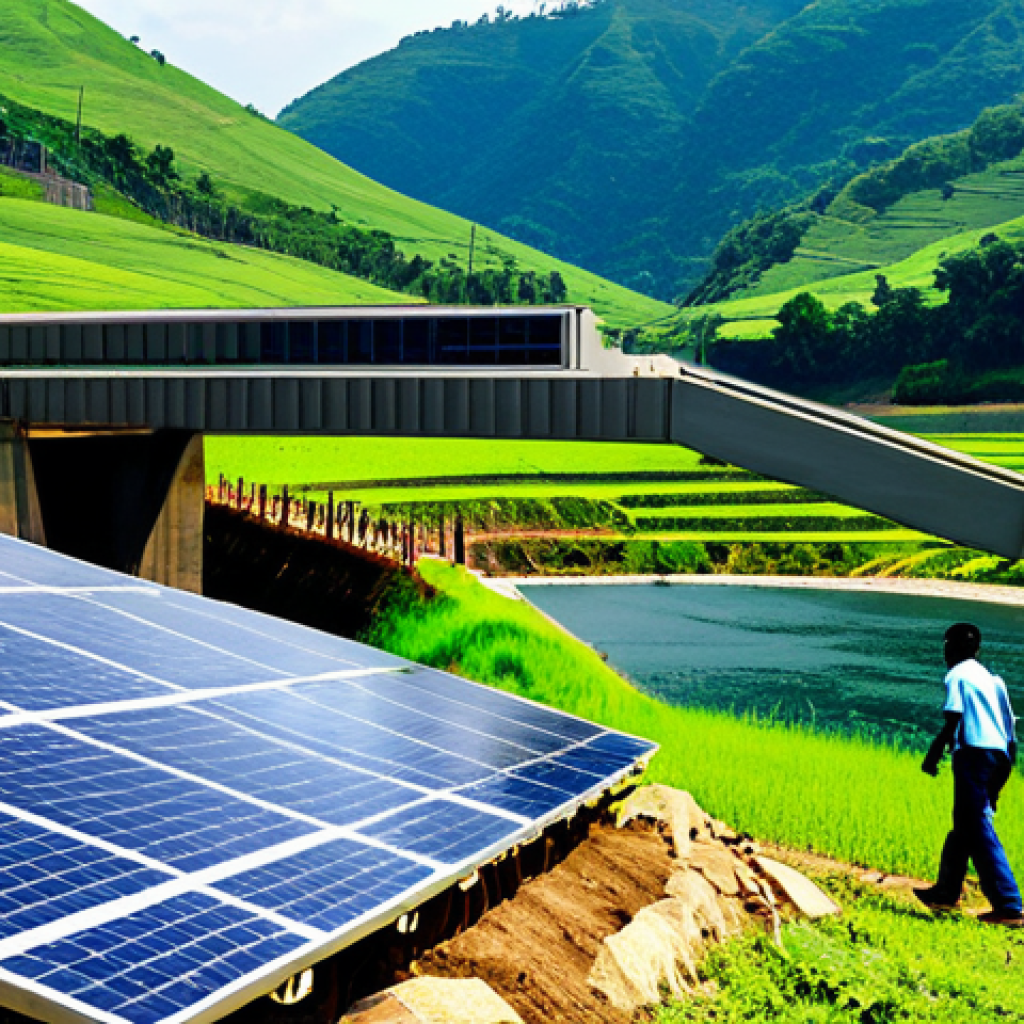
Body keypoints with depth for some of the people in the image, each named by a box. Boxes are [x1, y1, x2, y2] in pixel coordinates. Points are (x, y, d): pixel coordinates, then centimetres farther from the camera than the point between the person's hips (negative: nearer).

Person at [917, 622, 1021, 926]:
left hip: (974, 753, -8)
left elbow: (953, 722, -12)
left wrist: (933, 756, -4)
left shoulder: (957, 675, 0)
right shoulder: (991, 678, 23)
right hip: (999, 755, 9)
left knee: (979, 831, -8)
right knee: (964, 825, 19)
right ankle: (947, 892, 30)